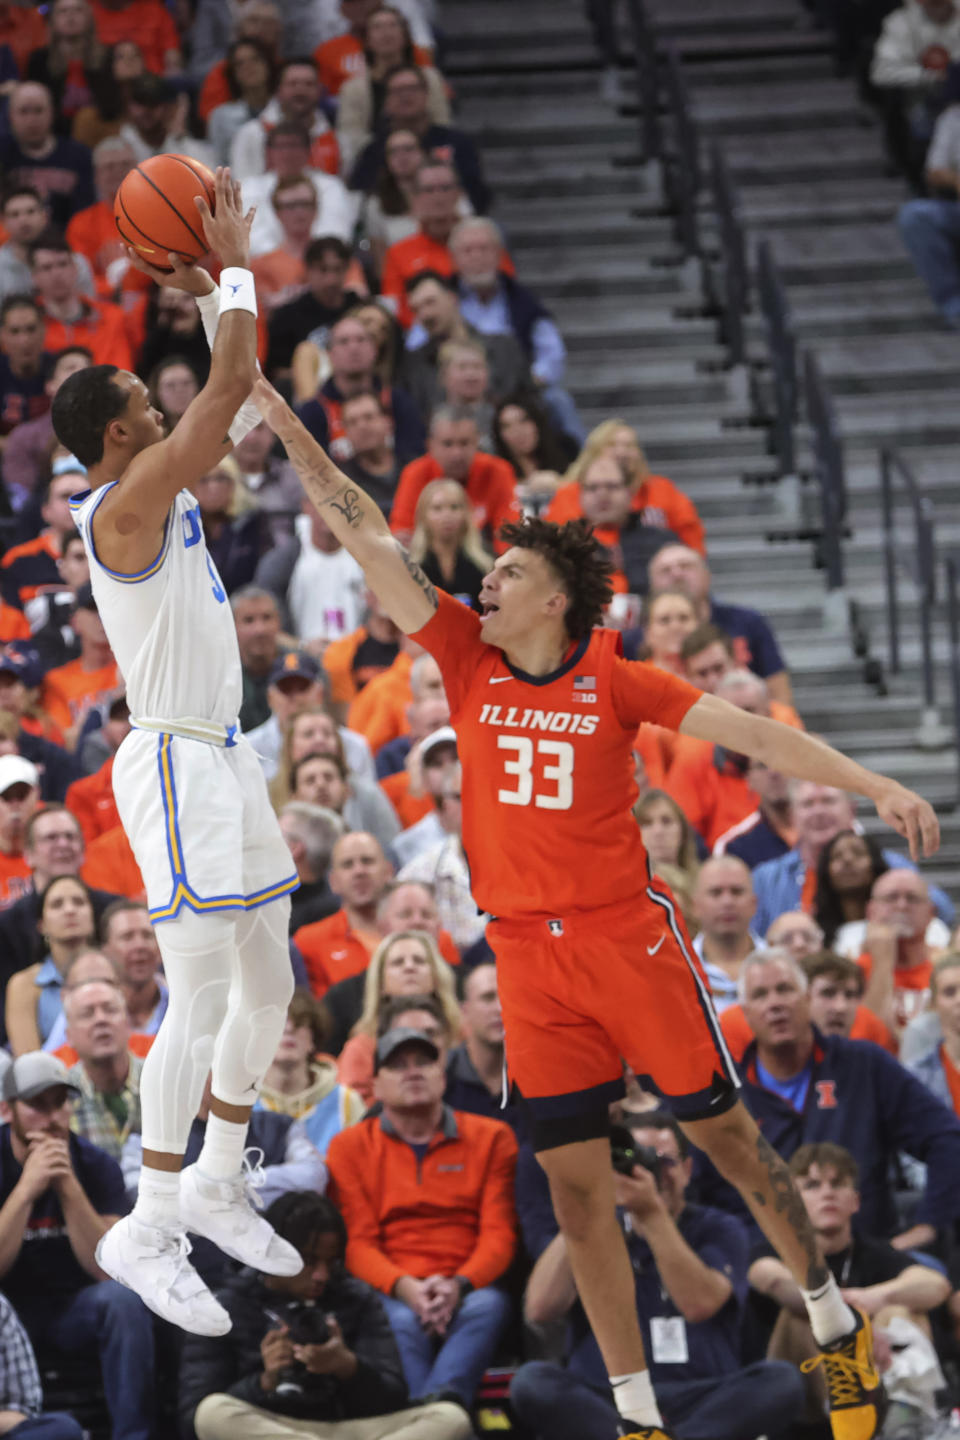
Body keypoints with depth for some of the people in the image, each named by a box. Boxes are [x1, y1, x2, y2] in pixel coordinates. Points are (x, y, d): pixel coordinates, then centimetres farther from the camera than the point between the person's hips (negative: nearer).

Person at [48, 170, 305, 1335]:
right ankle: (148, 1231, -10)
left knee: (268, 986, 15)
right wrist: (230, 268, -9)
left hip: (224, 760, 10)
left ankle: (216, 1185, 27)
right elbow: (229, 391, -19)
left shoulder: (162, 492, 11)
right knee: (201, 999, -12)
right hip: (176, 764, -10)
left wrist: (208, 295, 15)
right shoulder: (126, 501, -15)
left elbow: (234, 404, 24)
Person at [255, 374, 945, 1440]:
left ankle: (834, 1322, 23)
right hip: (525, 951, 3)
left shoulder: (615, 685, -3)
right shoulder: (467, 661, 4)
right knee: (574, 1181, 3)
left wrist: (875, 789, -17)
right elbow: (366, 536, 3)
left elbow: (747, 730, -8)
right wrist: (282, 420, 2)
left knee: (724, 1131, 4)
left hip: (627, 933, -3)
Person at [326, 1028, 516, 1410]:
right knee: (401, 1320, -34)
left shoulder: (490, 1137, 13)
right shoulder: (350, 1146, 13)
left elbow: (499, 1234, 4)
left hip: (467, 1290, 1)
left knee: (488, 1305, -34)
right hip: (393, 1295, -1)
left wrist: (458, 1285, -18)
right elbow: (357, 1244, 3)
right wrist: (405, 1288, -18)